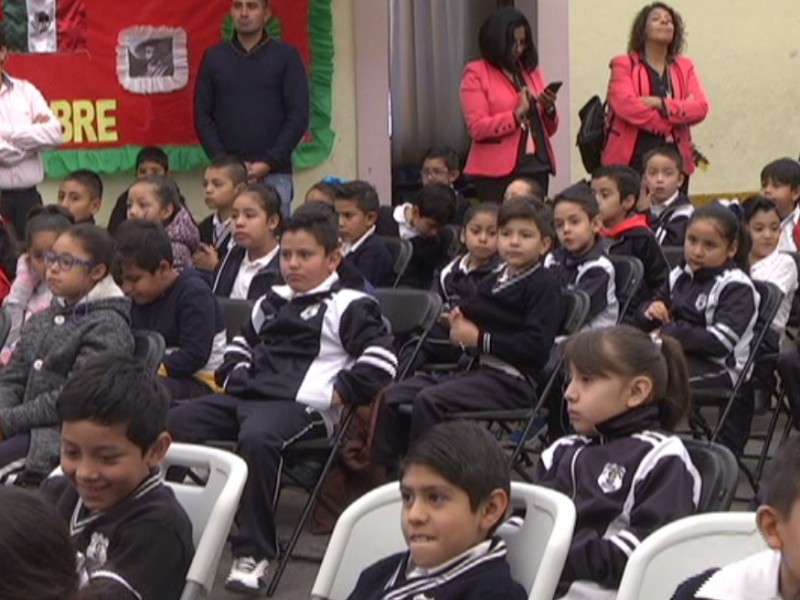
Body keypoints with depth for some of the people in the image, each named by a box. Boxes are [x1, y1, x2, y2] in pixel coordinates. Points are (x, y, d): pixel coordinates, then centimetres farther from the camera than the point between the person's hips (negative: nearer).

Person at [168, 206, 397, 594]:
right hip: (247, 395, 8)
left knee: (256, 438, -39)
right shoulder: (272, 302, 28)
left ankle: (253, 554, -34)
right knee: (173, 423, -8)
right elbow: (243, 342, 43)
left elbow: (380, 361, -8)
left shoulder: (349, 306, 4)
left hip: (303, 405, -8)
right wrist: (233, 374, 23)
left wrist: (336, 392, -12)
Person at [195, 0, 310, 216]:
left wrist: (268, 162, -10)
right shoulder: (214, 57, 11)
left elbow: (298, 115, -1)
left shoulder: (286, 56, 5)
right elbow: (202, 115, 8)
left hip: (274, 174, -1)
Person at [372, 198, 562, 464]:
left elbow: (536, 346, -18)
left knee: (429, 400, -29)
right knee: (392, 397, -4)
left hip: (513, 381, -9)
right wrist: (460, 325, 6)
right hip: (478, 371, 9)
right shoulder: (492, 282, 21)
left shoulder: (544, 285, -6)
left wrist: (479, 339, -14)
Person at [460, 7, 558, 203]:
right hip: (497, 171, -5)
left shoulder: (531, 70, 16)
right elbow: (477, 128, -10)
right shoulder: (476, 73, 0)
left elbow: (549, 129, 18)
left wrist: (549, 109, -2)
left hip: (536, 165, 5)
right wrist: (517, 114, -17)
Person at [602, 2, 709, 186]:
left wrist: (661, 104, -14)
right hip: (632, 158, -4)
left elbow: (701, 107, 0)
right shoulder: (624, 65, 5)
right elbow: (626, 106, -12)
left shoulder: (684, 67, 16)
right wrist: (671, 124, -10)